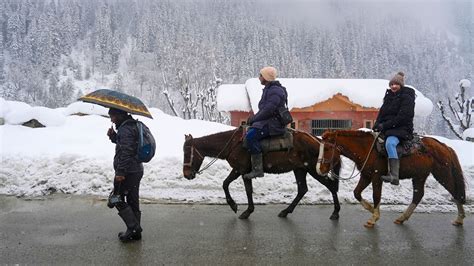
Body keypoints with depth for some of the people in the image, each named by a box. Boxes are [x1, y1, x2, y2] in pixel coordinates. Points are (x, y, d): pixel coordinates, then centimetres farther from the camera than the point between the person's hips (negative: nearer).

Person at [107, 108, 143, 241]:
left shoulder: (125, 129, -17)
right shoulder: (133, 126, 15)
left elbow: (126, 152, -24)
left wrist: (120, 172, -23)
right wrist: (113, 136, 9)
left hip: (127, 172, -10)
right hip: (137, 170, 10)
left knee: (117, 200, 1)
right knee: (133, 201, 14)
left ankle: (133, 228, -1)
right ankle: (136, 231, 21)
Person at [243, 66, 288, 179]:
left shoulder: (275, 91, -14)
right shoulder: (268, 90, 20)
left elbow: (268, 110, -23)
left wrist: (253, 119, -16)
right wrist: (253, 118, 10)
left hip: (273, 124, -11)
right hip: (266, 121, 11)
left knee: (251, 136, -28)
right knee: (248, 132, 17)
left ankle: (257, 168, -27)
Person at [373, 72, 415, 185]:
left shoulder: (406, 97, -5)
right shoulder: (389, 96, 18)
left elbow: (402, 117, -16)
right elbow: (382, 112, 20)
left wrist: (385, 125, -21)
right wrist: (377, 125, 0)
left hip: (401, 129, -9)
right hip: (386, 129, 9)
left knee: (389, 143, -35)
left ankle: (394, 176, -40)